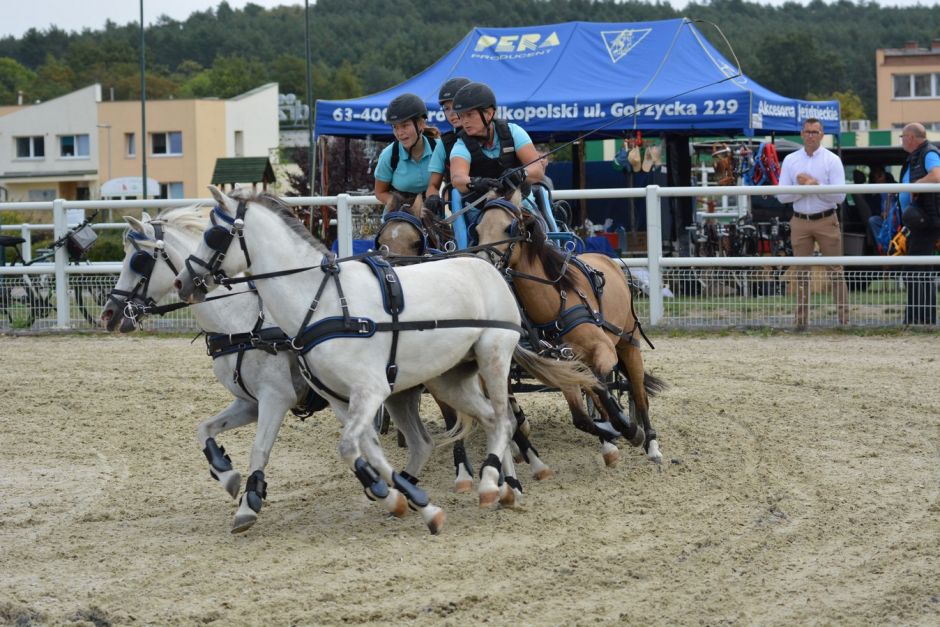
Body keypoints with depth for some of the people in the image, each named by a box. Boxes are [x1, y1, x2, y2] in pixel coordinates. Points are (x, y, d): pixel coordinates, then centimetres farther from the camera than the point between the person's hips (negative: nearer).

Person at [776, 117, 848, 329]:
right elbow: (782, 195, 1)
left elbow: (839, 195, -8)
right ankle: (801, 319, 11)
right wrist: (802, 188, -14)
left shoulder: (832, 160, 0)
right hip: (800, 222, 3)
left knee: (835, 270, -2)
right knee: (801, 272, 6)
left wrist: (816, 185, -17)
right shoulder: (790, 160, 8)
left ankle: (844, 317, -2)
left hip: (826, 221, -3)